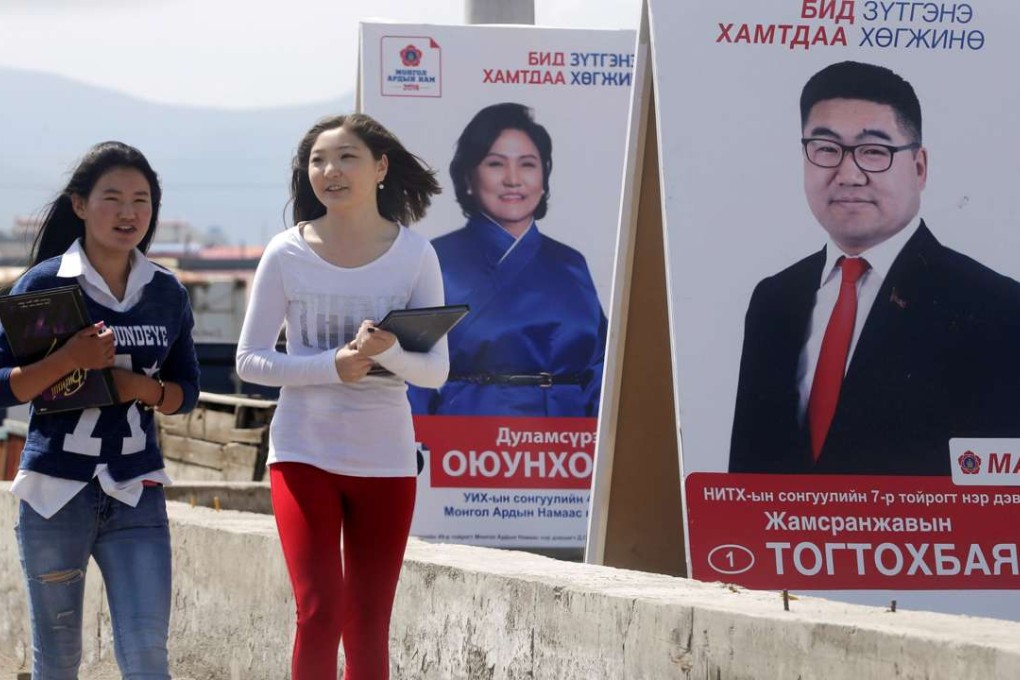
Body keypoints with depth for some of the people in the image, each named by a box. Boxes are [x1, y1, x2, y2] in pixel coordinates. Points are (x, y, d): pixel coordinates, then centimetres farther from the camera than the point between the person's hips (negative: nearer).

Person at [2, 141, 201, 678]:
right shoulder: (44, 284, -4)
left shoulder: (166, 293, 6)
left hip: (137, 493, 2)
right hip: (55, 492, -2)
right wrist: (69, 360, -22)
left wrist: (145, 389, -8)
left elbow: (187, 391, 13)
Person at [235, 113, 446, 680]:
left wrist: (387, 352, -23)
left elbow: (436, 371, -1)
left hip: (385, 457, 2)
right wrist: (332, 365, -17)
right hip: (305, 451, -1)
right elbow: (251, 360, -2)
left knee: (368, 628, 6)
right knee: (319, 613, -13)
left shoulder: (415, 255, -1)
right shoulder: (287, 255, -3)